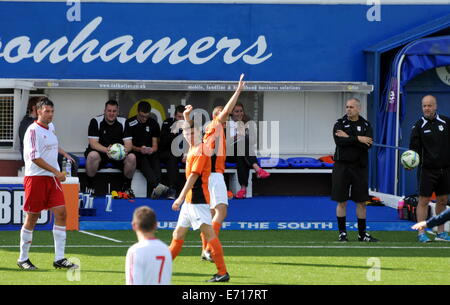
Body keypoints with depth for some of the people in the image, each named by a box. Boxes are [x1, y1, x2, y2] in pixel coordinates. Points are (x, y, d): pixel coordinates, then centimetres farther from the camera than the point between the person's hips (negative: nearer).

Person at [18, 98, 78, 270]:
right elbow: (35, 157, -19)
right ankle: (23, 259, 12)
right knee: (32, 217, -1)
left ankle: (59, 259, -2)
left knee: (61, 213, -3)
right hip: (36, 177, -7)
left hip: (52, 178, 7)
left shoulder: (51, 127, 13)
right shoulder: (33, 130, -12)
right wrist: (56, 171, -21)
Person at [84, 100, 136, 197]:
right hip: (100, 152, -3)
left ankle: (127, 186, -3)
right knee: (92, 155, -37)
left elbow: (129, 144, -6)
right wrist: (106, 150, -36)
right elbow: (93, 143, -16)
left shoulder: (123, 122, 0)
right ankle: (89, 186, -16)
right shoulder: (96, 121, -8)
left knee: (132, 157, -26)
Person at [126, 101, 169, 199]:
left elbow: (155, 145, 11)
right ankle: (157, 185, -62)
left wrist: (152, 150, -14)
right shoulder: (130, 123, 4)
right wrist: (139, 149, -16)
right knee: (144, 161, -36)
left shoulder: (153, 124, 13)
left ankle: (152, 193, -52)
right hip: (136, 153, -2)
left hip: (150, 154, 2)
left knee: (155, 161, -33)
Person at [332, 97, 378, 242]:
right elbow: (339, 141, -16)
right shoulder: (339, 124, 3)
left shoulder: (366, 125, 6)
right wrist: (358, 139, -15)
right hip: (342, 166, -1)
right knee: (342, 201, 0)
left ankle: (362, 233, 12)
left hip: (360, 168, 1)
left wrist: (349, 138, -14)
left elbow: (368, 144, -11)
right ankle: (342, 233, 8)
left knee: (361, 202, 4)